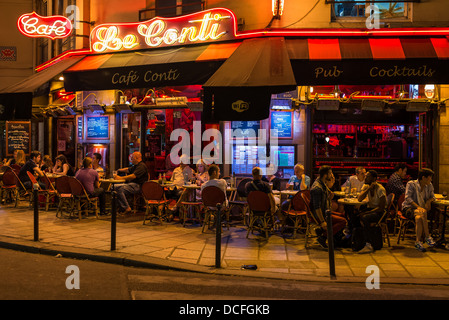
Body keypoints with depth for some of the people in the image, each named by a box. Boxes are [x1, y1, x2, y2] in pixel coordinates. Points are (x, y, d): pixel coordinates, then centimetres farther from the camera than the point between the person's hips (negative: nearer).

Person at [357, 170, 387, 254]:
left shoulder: (380, 189, -15)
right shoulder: (366, 186, 6)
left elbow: (381, 208, -18)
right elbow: (359, 199, -9)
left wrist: (367, 213, -23)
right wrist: (369, 189, -16)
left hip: (379, 212, -6)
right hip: (370, 208, 6)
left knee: (365, 218, -35)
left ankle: (368, 245, -34)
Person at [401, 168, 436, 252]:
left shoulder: (429, 186, 8)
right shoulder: (411, 184, -8)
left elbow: (432, 196, 20)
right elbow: (408, 198, -17)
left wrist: (429, 201, -5)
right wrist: (418, 207, -30)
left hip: (421, 208, 4)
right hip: (409, 208, -4)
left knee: (418, 218, -34)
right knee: (423, 213, -36)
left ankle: (418, 241, -34)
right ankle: (427, 237, -32)